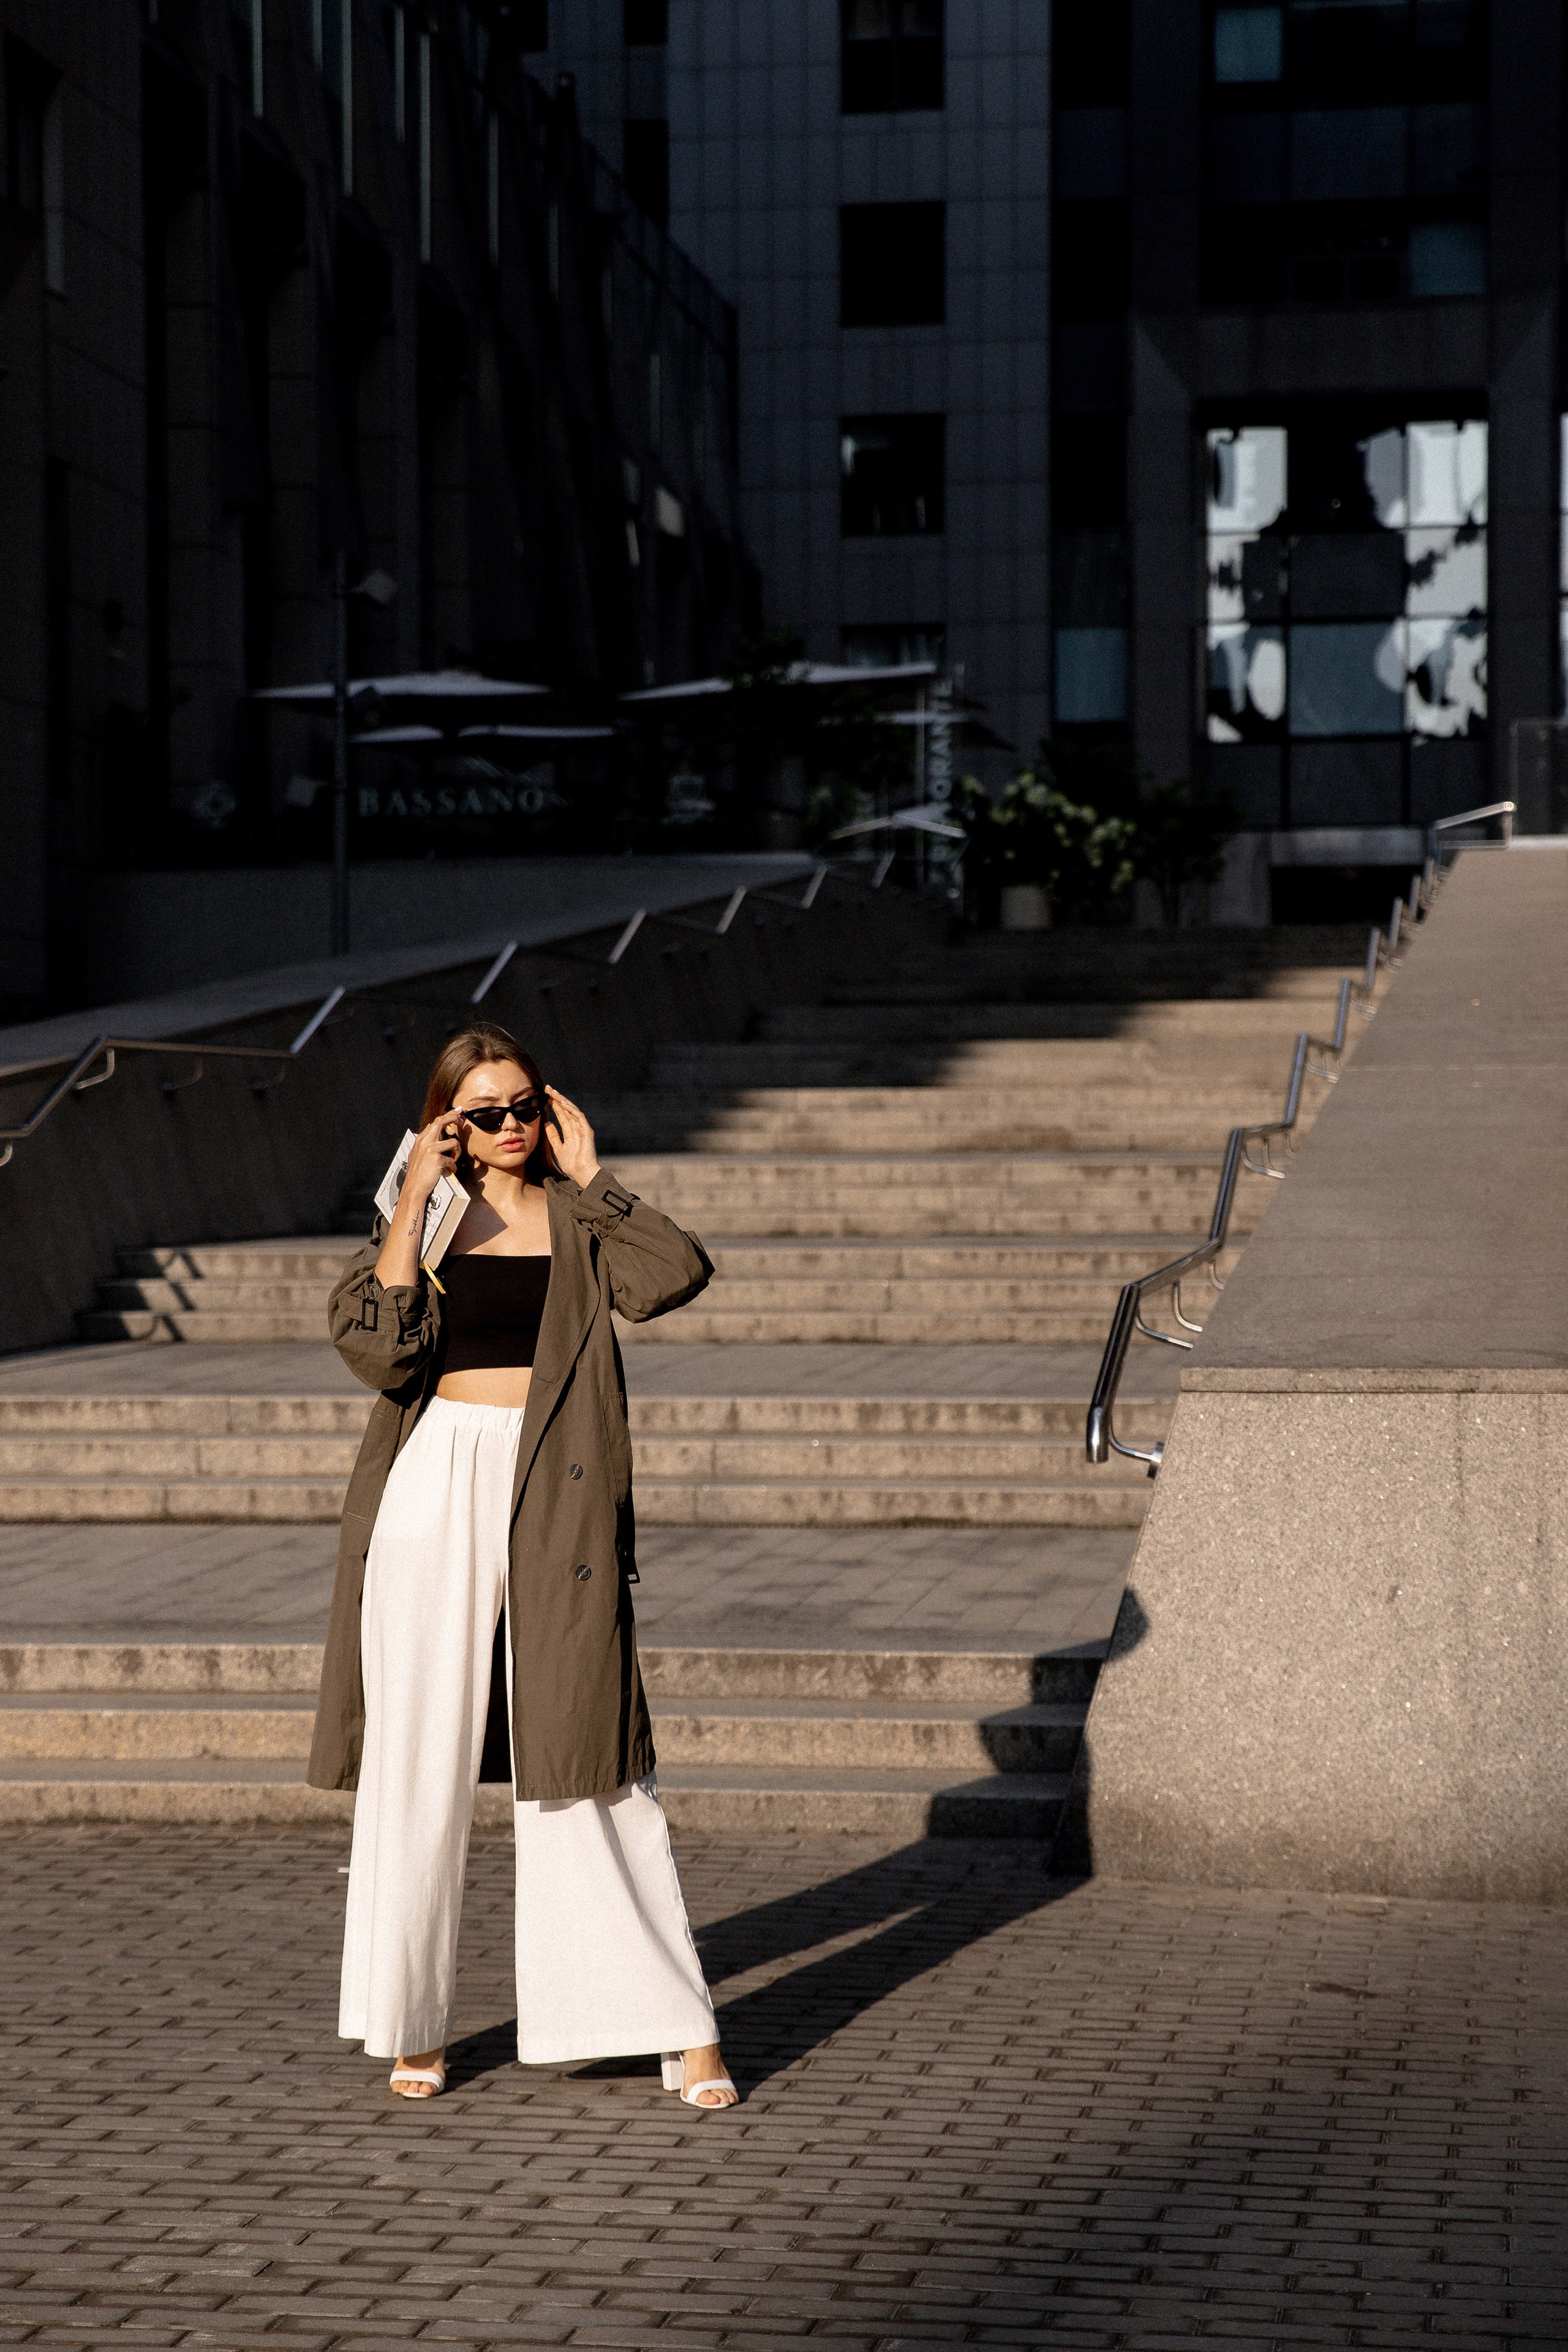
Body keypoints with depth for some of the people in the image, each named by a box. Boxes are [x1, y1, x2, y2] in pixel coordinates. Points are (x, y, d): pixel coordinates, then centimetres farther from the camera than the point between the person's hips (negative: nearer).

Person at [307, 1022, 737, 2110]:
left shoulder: (579, 1216, 8)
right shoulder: (418, 1220, 8)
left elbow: (678, 1273, -12)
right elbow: (378, 1346, -9)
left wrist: (589, 1174, -6)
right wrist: (416, 1201, -10)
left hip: (556, 1502, -1)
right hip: (436, 1491, 1)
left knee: (589, 1760, -1)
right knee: (422, 1761, 5)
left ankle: (684, 2028, 3)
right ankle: (415, 2024, 16)